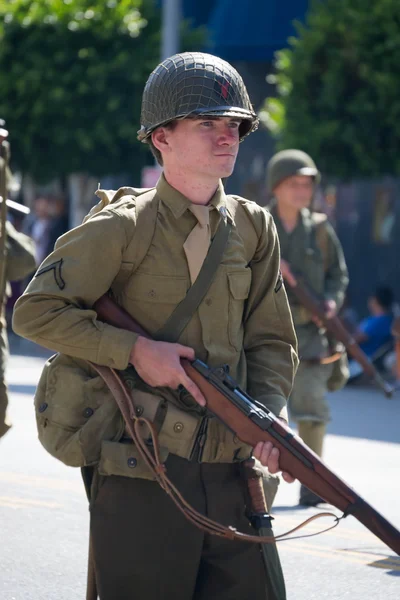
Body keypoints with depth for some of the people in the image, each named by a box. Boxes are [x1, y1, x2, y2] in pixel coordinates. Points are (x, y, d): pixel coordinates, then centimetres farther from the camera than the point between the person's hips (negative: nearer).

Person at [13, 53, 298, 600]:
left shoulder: (253, 228, 10)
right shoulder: (122, 229, -5)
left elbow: (271, 340, 13)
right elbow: (35, 312, -6)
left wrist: (272, 409, -6)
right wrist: (135, 350, -14)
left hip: (230, 476, 5)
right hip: (142, 482, -5)